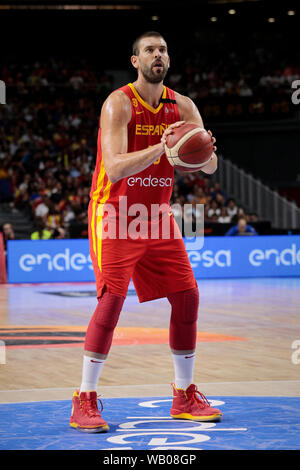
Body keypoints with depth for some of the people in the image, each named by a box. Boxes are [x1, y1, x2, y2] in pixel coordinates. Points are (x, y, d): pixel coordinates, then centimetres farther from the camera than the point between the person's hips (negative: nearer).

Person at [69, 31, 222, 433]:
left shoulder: (182, 107, 3)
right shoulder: (119, 104, -14)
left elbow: (210, 167, -1)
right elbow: (113, 169, -27)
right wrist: (160, 147, -39)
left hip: (157, 215, 6)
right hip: (115, 214, -6)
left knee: (187, 297, 1)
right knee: (112, 297, -17)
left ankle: (185, 397, 14)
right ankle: (84, 403, -11)